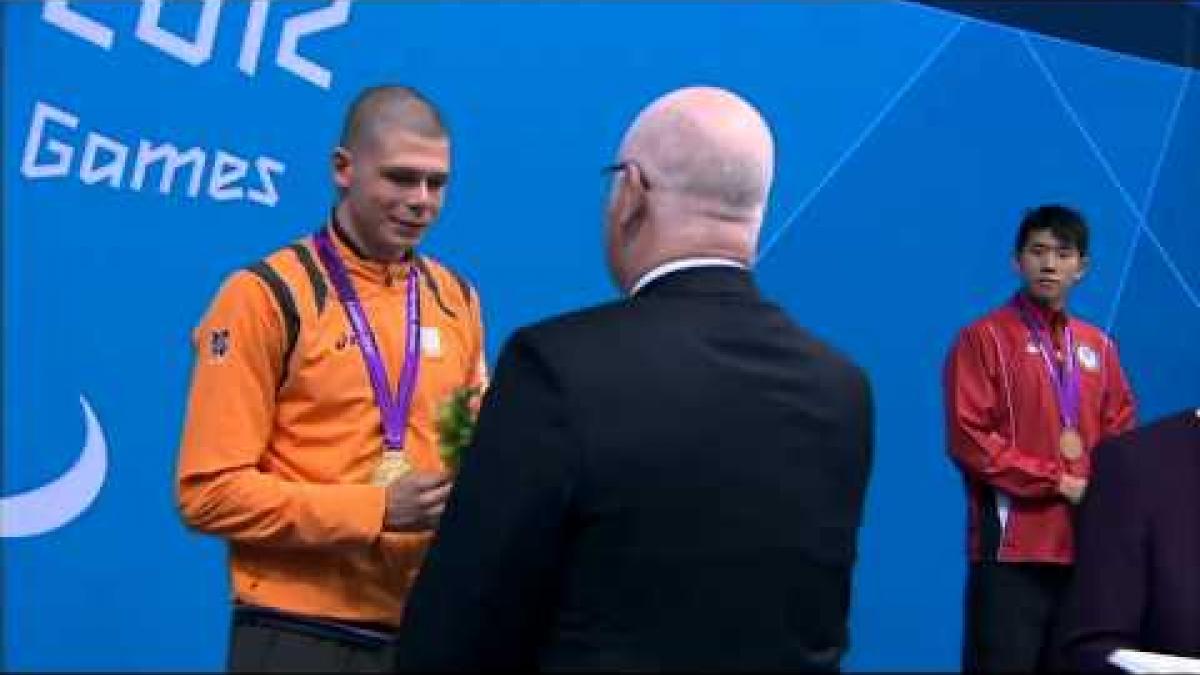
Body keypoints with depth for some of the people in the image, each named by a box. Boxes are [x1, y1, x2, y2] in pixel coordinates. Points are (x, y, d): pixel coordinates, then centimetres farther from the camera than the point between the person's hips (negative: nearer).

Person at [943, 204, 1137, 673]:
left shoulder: (1098, 347, 15)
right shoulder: (985, 338, -1)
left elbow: (1121, 434, 17)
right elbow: (969, 438, -9)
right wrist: (1056, 482, -12)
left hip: (1086, 546, 5)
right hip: (1013, 549, -5)